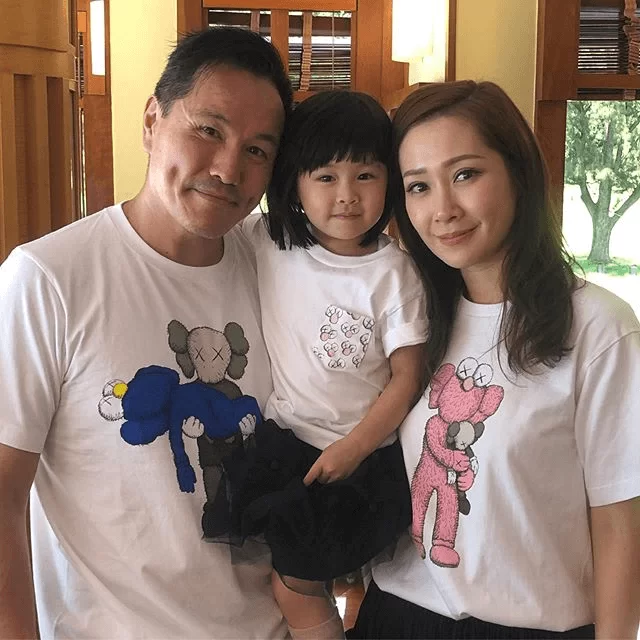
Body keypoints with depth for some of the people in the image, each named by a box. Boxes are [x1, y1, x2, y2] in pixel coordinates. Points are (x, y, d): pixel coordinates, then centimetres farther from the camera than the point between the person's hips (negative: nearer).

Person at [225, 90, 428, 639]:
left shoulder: (393, 272, -15)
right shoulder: (266, 243, -6)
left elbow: (407, 376, -11)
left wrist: (354, 447, -15)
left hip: (360, 455, -4)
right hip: (280, 437, 4)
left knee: (295, 584, -1)